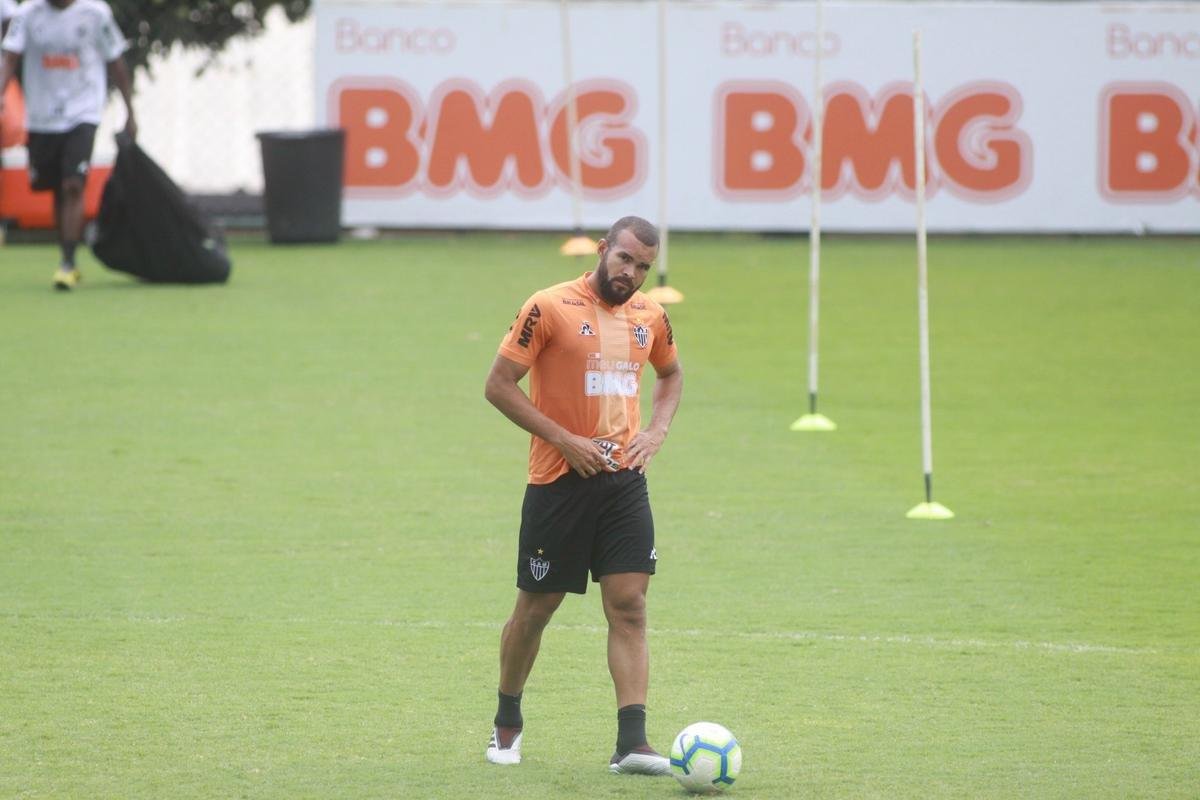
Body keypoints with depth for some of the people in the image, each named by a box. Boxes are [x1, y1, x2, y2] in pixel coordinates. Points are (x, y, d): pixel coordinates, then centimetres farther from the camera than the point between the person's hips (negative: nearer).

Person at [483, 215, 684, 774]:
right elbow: (498, 385, -11)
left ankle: (631, 743, -10)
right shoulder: (550, 308, -10)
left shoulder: (649, 317, 7)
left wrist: (655, 432, 7)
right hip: (560, 480, -4)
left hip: (624, 480, 4)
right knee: (535, 607, 7)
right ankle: (507, 723, 28)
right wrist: (566, 441, -16)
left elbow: (671, 375, 26)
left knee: (629, 606, -6)